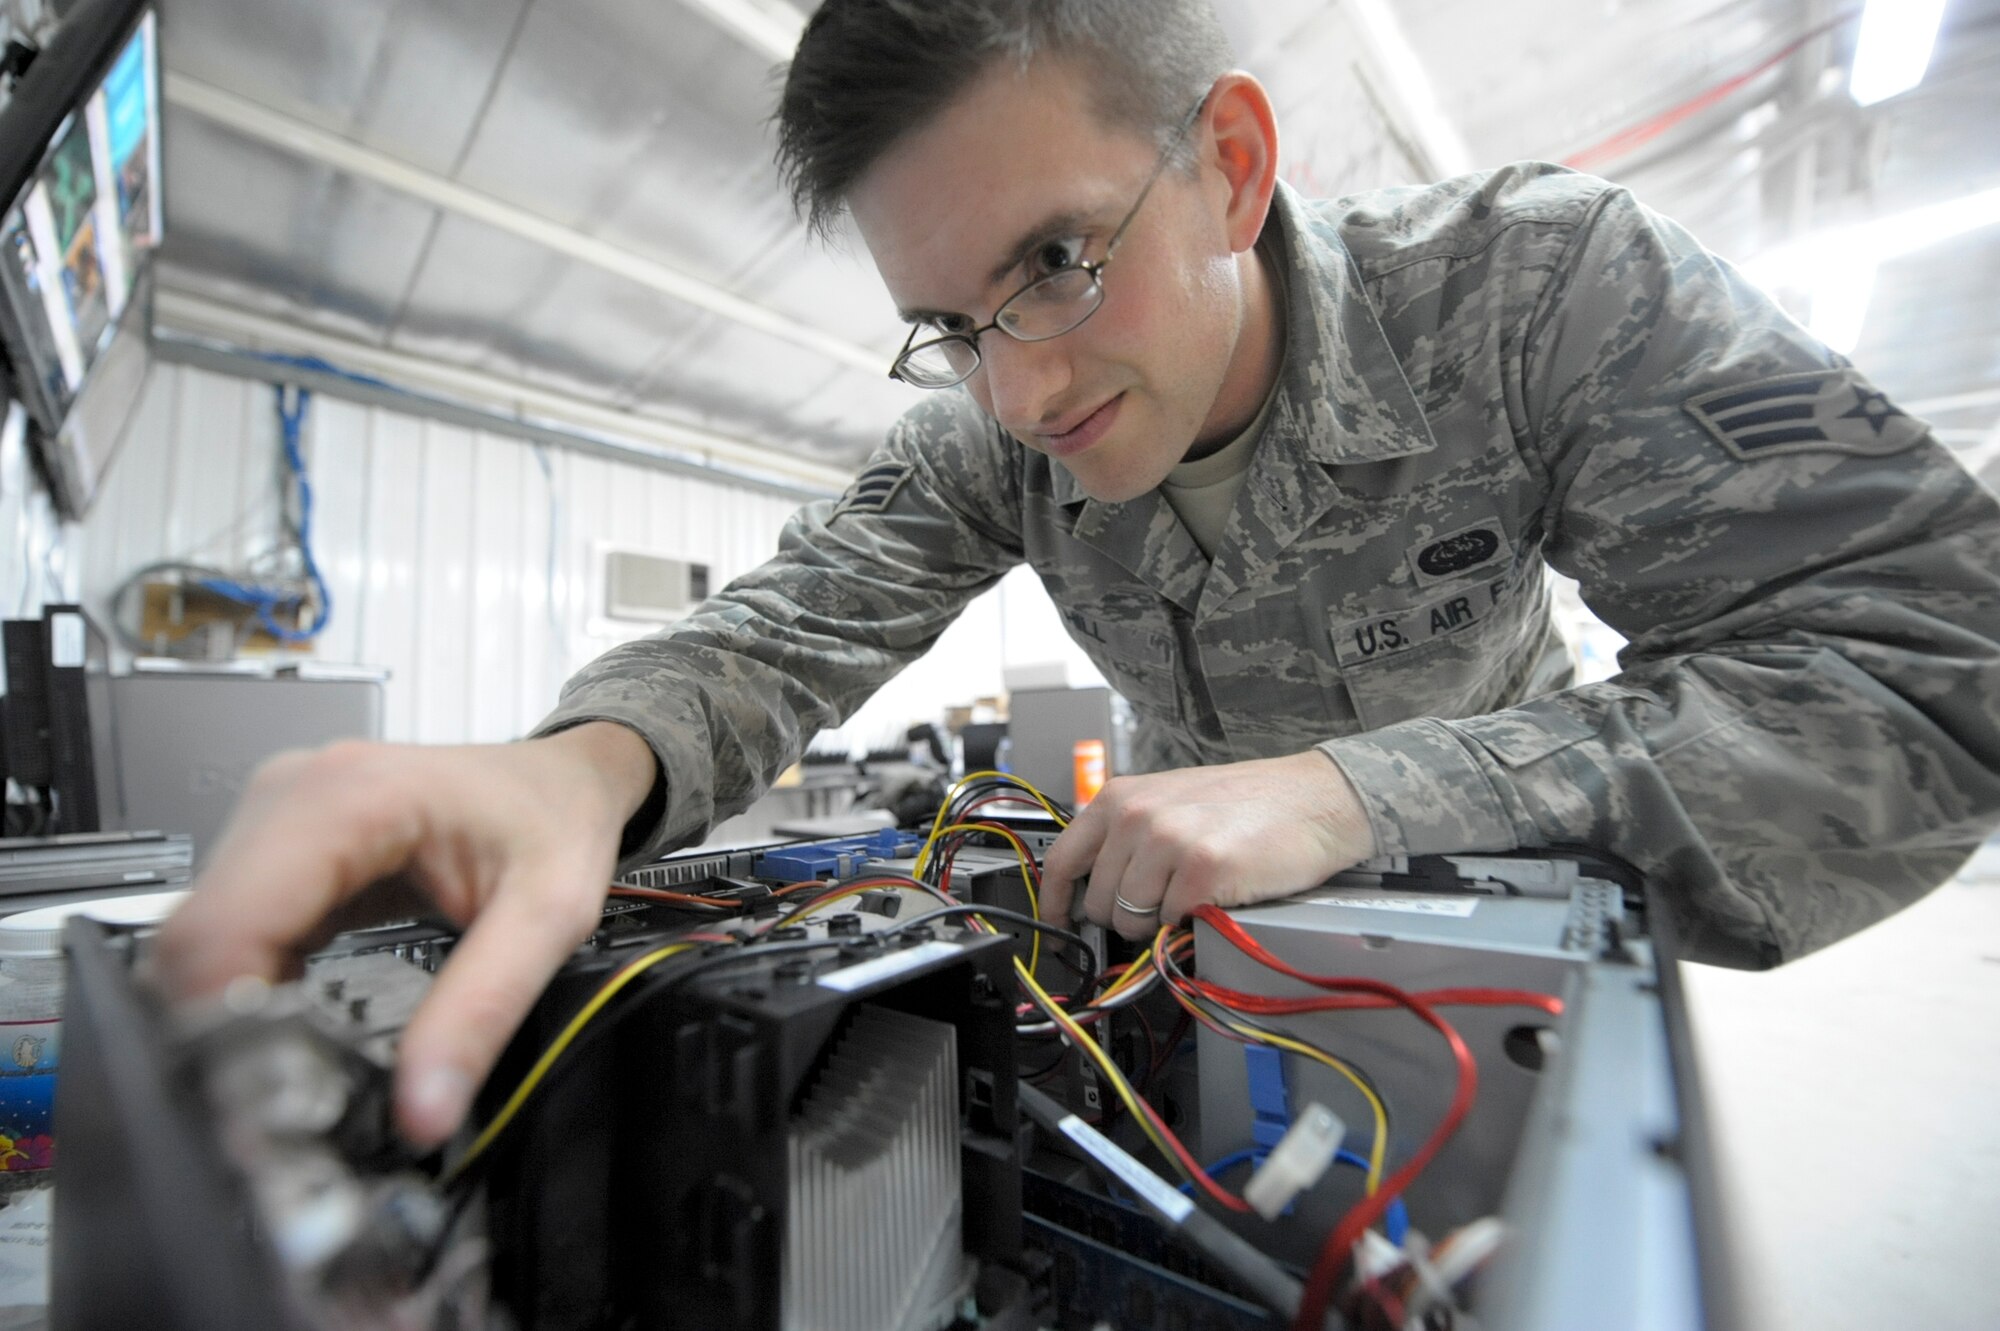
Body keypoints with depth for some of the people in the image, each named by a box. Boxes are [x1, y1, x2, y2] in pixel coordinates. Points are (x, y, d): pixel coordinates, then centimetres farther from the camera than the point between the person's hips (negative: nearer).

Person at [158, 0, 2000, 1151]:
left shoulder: (1543, 281, -24)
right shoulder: (986, 434, -19)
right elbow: (787, 632, -21)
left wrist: (1352, 787, -40)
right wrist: (587, 765, -44)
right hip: (1197, 923, 1)